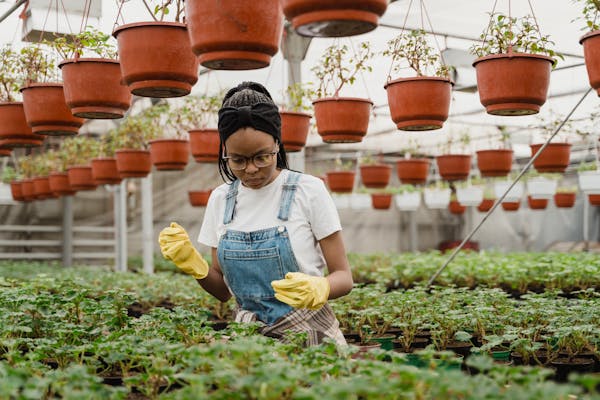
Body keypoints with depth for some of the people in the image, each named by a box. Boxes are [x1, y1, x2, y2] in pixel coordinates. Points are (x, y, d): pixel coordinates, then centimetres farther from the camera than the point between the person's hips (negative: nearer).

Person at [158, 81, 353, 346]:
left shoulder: (308, 191, -6)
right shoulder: (220, 200, 6)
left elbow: (343, 277, -3)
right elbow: (224, 291, 12)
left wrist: (318, 288, -25)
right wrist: (195, 267, -8)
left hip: (307, 334, -3)